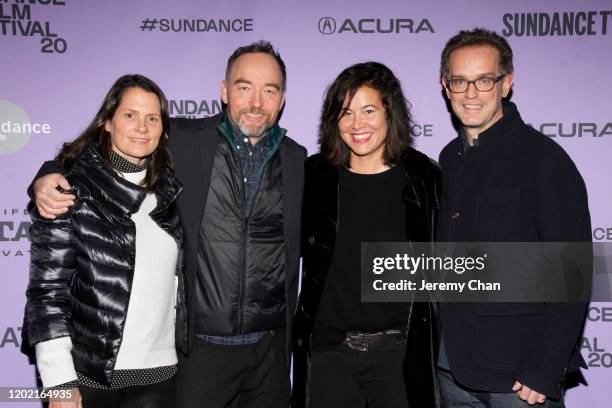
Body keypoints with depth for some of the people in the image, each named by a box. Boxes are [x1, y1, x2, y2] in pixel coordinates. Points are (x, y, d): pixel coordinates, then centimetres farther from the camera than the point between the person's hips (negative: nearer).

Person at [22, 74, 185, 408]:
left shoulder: (170, 189, 5)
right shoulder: (72, 189, -8)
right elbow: (47, 289, -10)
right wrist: (59, 380, -14)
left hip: (158, 370, 4)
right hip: (88, 371, -3)